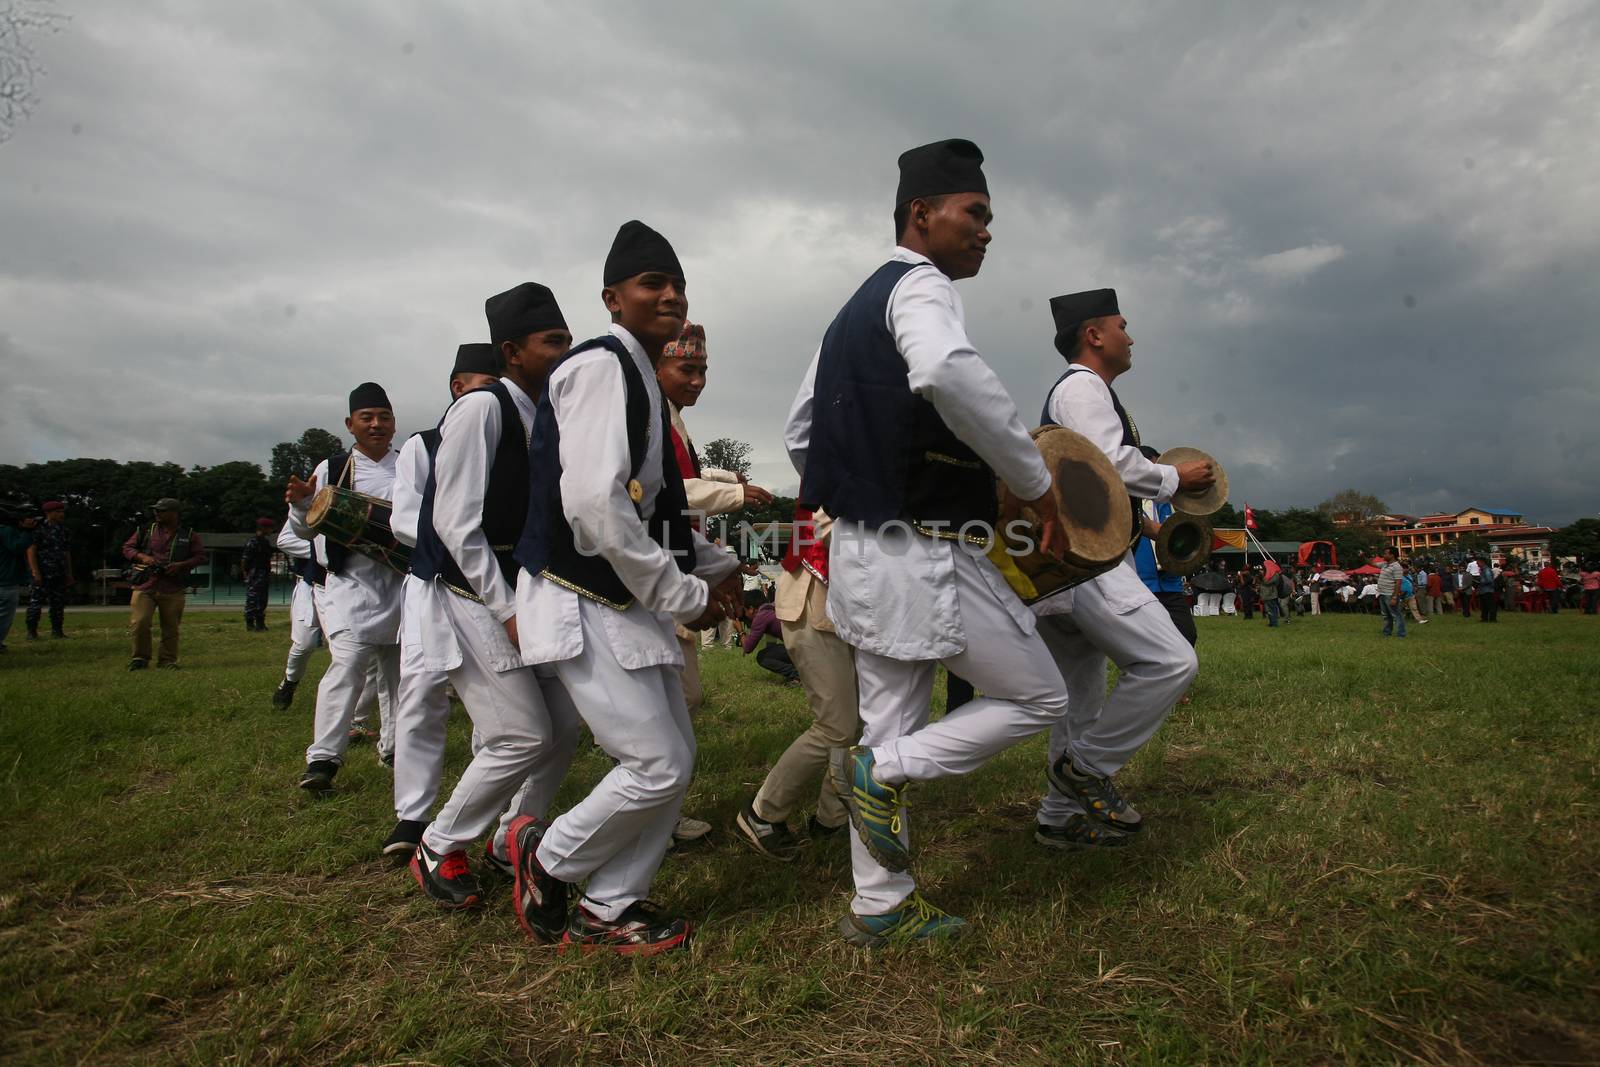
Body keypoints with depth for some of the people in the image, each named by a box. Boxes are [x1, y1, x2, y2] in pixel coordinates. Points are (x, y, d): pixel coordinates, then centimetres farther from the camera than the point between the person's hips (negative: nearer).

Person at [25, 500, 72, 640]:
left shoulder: (63, 530, 15)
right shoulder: (39, 529, -5)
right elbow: (31, 550, -10)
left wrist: (69, 573, 16)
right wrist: (35, 572, -17)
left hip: (59, 575, 6)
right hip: (42, 574, -6)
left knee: (58, 603, 8)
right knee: (36, 603, -5)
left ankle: (57, 630, 14)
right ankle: (31, 632, 1)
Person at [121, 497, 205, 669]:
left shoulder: (188, 535, 6)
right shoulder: (145, 531, 9)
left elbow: (200, 556, 6)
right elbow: (127, 548, 13)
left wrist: (181, 565, -10)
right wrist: (142, 557, -7)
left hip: (173, 590, -1)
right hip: (145, 586, 1)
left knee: (170, 627, 4)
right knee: (139, 623, -7)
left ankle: (168, 660, 15)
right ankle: (140, 657, 11)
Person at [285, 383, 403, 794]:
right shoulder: (332, 469, 5)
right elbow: (307, 530, 6)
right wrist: (300, 503, -14)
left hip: (403, 581, 3)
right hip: (352, 582, -2)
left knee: (398, 665, 11)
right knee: (348, 663, -16)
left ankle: (395, 744, 27)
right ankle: (322, 759, -11)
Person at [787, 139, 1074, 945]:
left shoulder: (855, 310, 18)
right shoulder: (920, 287, -11)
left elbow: (799, 433, 21)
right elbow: (946, 372, -35)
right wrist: (1034, 481, -25)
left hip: (863, 550, 9)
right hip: (929, 556, -9)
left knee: (890, 731, 16)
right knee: (1039, 699, 8)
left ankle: (880, 908, 27)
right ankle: (881, 772, 1)